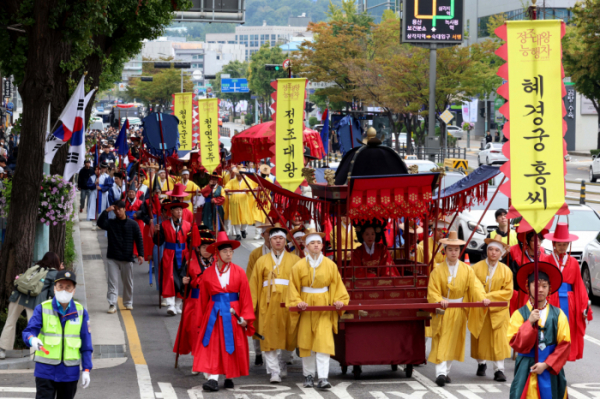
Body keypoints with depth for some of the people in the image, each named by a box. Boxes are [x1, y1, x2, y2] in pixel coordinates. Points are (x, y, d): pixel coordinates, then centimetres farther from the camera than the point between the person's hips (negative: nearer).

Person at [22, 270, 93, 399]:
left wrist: (86, 369, 1)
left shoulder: (80, 312, 4)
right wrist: (32, 339, -37)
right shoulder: (42, 309, -3)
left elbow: (86, 343, 6)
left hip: (70, 372, 2)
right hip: (45, 370, -2)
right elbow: (28, 331, -12)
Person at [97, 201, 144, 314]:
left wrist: (140, 254, -7)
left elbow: (139, 239, 0)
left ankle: (128, 303, 25)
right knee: (112, 282, -5)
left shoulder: (132, 224, 1)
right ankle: (112, 304, -9)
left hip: (127, 258, 0)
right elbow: (100, 223, -15)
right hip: (112, 258, 0)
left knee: (128, 282, 11)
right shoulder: (110, 223, 4)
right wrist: (106, 211, -20)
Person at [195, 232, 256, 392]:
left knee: (232, 347, 6)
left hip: (232, 314, 0)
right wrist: (204, 316, 7)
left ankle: (230, 377, 19)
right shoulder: (208, 273, 1)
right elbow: (204, 298, 7)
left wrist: (245, 317, -6)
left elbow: (245, 295, -1)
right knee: (213, 346, -8)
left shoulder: (239, 272, -1)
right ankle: (213, 378, -12)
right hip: (214, 314, 0)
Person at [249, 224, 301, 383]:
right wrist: (252, 305, 1)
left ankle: (283, 362, 29)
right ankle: (274, 371, -1)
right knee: (269, 338, -5)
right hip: (268, 304, 1)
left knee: (290, 337, 1)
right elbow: (254, 284, 9)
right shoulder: (262, 261, 12)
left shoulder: (294, 260, 9)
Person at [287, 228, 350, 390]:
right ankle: (308, 375, 19)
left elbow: (337, 285, 7)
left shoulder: (330, 265, 3)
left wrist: (339, 300, -7)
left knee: (324, 340, -11)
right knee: (306, 341, 4)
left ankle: (323, 378, -16)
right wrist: (297, 302, -14)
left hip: (324, 306, 0)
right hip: (306, 307, 0)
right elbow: (294, 287, 1)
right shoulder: (299, 266, 0)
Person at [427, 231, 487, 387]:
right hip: (442, 310, -3)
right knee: (441, 343, -10)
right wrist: (439, 300, -29)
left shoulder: (467, 270, 2)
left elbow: (475, 286, -7)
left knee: (453, 342, 9)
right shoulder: (438, 270, -4)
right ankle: (440, 373, -18)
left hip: (458, 312, 3)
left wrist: (482, 298, -26)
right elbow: (432, 291, -9)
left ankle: (446, 372, 19)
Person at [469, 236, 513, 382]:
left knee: (498, 340, -9)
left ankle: (499, 370, -8)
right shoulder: (476, 268, 1)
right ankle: (481, 364, 30)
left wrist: (489, 296, -15)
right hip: (479, 311, 1)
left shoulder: (506, 271, 1)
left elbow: (508, 292, -4)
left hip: (498, 311, -1)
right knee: (479, 339, 9)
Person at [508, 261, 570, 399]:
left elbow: (565, 344, 0)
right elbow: (516, 344, -7)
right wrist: (530, 323, -17)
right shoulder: (519, 314, 0)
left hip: (551, 370, 1)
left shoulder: (558, 315, 3)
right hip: (526, 371, -1)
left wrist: (546, 364, -9)